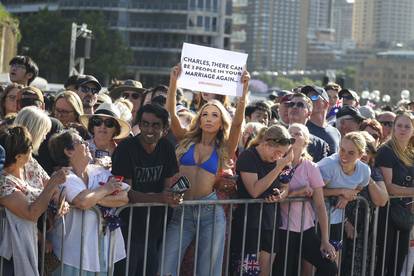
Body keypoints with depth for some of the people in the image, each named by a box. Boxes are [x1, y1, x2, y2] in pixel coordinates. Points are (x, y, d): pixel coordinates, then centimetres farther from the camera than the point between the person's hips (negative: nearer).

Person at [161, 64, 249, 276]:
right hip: (181, 209, 1)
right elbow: (171, 114, -2)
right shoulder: (187, 140, 11)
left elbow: (237, 123, -8)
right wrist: (173, 82, -13)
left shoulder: (224, 149, 8)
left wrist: (243, 92, -20)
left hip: (210, 210, 0)